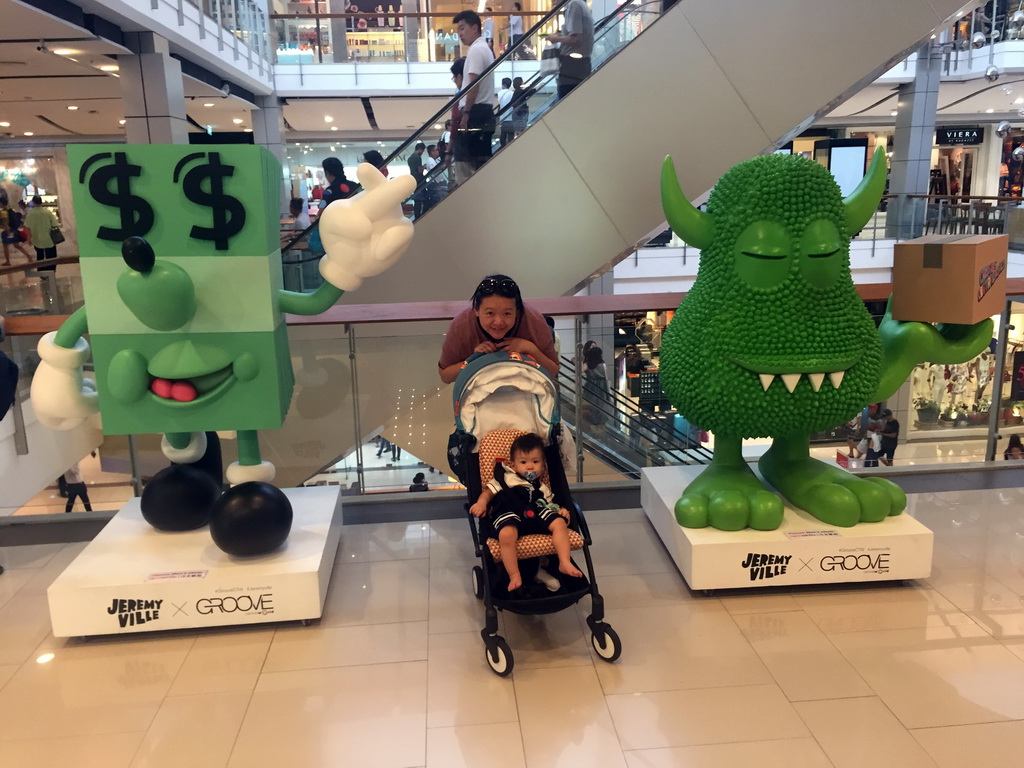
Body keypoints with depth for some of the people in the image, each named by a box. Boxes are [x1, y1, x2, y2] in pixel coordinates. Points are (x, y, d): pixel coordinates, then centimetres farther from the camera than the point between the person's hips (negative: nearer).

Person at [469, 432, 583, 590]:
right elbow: (489, 490, 17)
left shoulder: (542, 488, 34)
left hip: (537, 513, 5)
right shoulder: (506, 478, 23)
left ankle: (565, 563, -21)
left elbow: (550, 504, 30)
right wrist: (481, 502, -3)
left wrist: (560, 510, 8)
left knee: (559, 523, -21)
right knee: (506, 535, -39)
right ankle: (514, 577, -29)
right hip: (508, 514, -4)